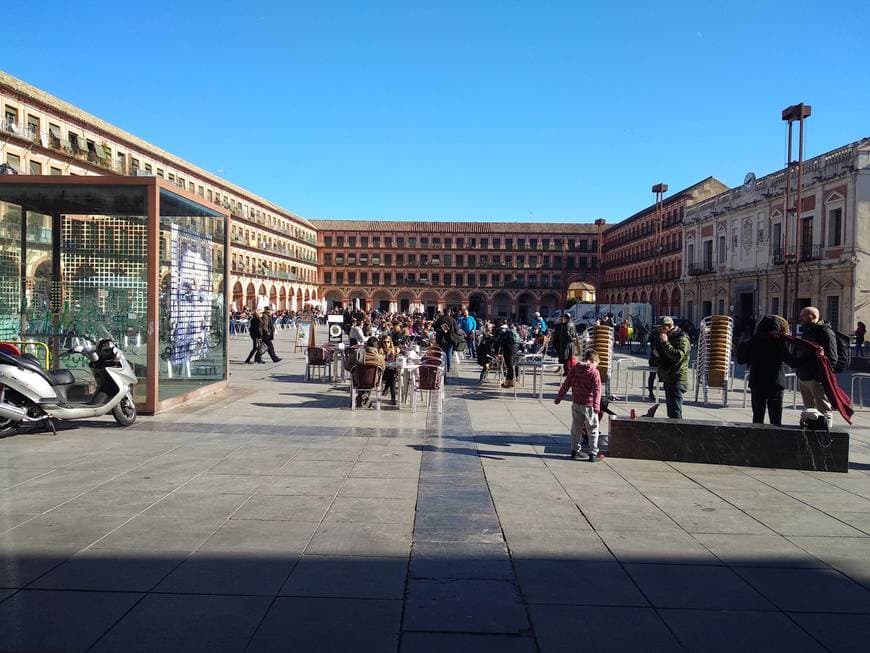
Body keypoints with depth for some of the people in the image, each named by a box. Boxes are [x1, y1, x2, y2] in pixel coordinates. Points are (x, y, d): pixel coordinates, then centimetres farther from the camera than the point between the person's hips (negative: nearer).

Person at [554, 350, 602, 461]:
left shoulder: (574, 368, 2)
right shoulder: (594, 372, -10)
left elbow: (566, 384, 6)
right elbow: (597, 390, -17)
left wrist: (559, 397, 13)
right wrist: (597, 406, -21)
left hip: (576, 403, 5)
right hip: (589, 404, -5)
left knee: (576, 428, 17)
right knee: (592, 429, 5)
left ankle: (575, 450, 27)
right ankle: (593, 454, 5)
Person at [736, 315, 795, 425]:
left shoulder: (753, 341, 1)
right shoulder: (778, 341, -8)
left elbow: (741, 360, 7)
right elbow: (790, 360, -11)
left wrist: (741, 346, 22)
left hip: (756, 384, 3)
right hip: (775, 384, -3)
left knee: (757, 417, 10)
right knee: (776, 419, 2)